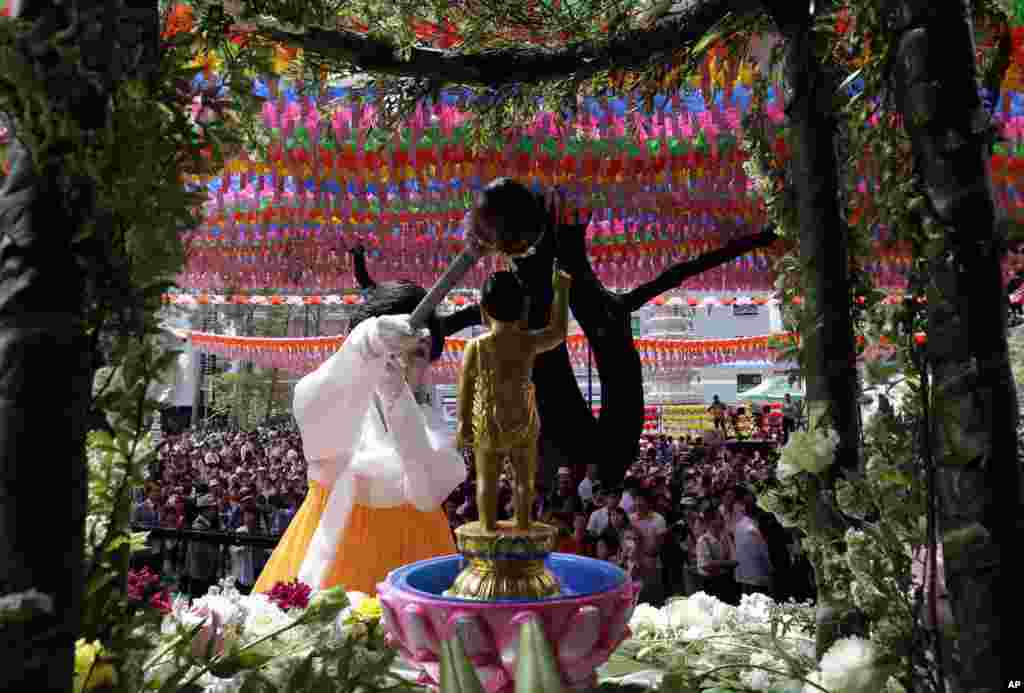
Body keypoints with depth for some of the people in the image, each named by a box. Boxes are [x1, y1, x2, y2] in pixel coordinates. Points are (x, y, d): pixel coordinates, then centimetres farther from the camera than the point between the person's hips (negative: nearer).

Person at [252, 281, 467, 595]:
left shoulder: (430, 421, 3)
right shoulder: (340, 405, -1)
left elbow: (428, 491, -16)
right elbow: (311, 410, -27)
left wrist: (396, 397, -25)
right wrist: (369, 340, -44)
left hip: (408, 549, 1)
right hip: (336, 543, -1)